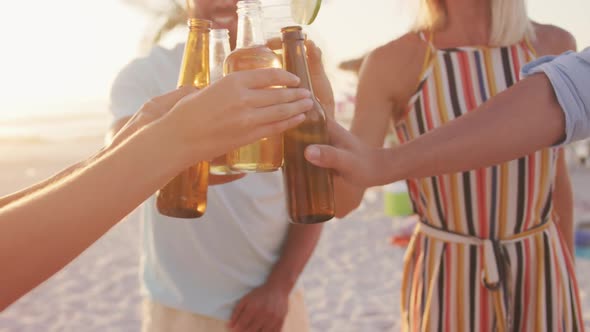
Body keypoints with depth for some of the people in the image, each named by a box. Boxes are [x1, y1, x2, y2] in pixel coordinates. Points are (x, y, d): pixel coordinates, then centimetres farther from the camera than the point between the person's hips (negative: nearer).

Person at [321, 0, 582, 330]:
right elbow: (343, 199, -18)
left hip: (542, 279, 3)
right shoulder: (392, 63, -10)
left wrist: (567, 277, 16)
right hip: (446, 285, -3)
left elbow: (555, 171, 10)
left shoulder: (553, 45, 0)